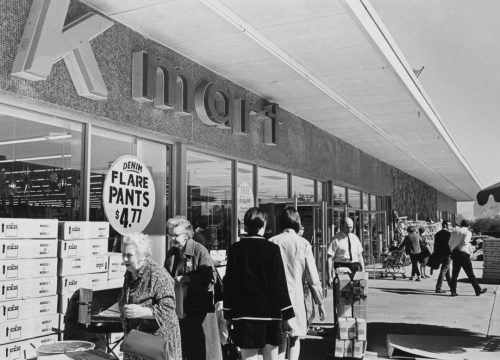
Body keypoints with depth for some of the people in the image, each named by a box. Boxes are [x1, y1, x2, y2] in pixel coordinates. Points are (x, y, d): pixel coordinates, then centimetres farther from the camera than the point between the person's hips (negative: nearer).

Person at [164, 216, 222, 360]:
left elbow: (210, 278, -19)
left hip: (198, 309, -6)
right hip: (178, 307, 6)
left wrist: (186, 279, -20)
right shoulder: (171, 253, 11)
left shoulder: (199, 250, -11)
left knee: (201, 348, 1)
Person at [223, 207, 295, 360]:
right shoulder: (272, 249, -6)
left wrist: (228, 314, 10)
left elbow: (229, 283, 2)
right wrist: (287, 314, -1)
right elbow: (280, 284, -6)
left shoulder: (235, 249, 0)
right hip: (269, 312, -1)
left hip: (243, 313, 1)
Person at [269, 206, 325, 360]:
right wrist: (320, 301, 5)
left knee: (280, 340, 13)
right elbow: (312, 277, -3)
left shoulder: (272, 242, -1)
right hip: (296, 295, -1)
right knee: (295, 339, 13)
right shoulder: (303, 243, -5)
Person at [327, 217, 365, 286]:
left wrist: (363, 271, 9)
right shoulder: (336, 239, -3)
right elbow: (330, 258, -7)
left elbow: (360, 255, 17)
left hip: (355, 266, 4)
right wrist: (330, 277, -13)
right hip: (341, 267, -4)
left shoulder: (355, 238, 13)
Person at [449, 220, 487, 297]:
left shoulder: (454, 231, 11)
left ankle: (453, 291, 5)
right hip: (464, 254, -5)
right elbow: (465, 242, -18)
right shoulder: (468, 232, -4)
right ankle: (478, 290, 10)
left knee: (455, 273, 8)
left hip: (455, 253, 5)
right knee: (470, 274, 2)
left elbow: (450, 242, 9)